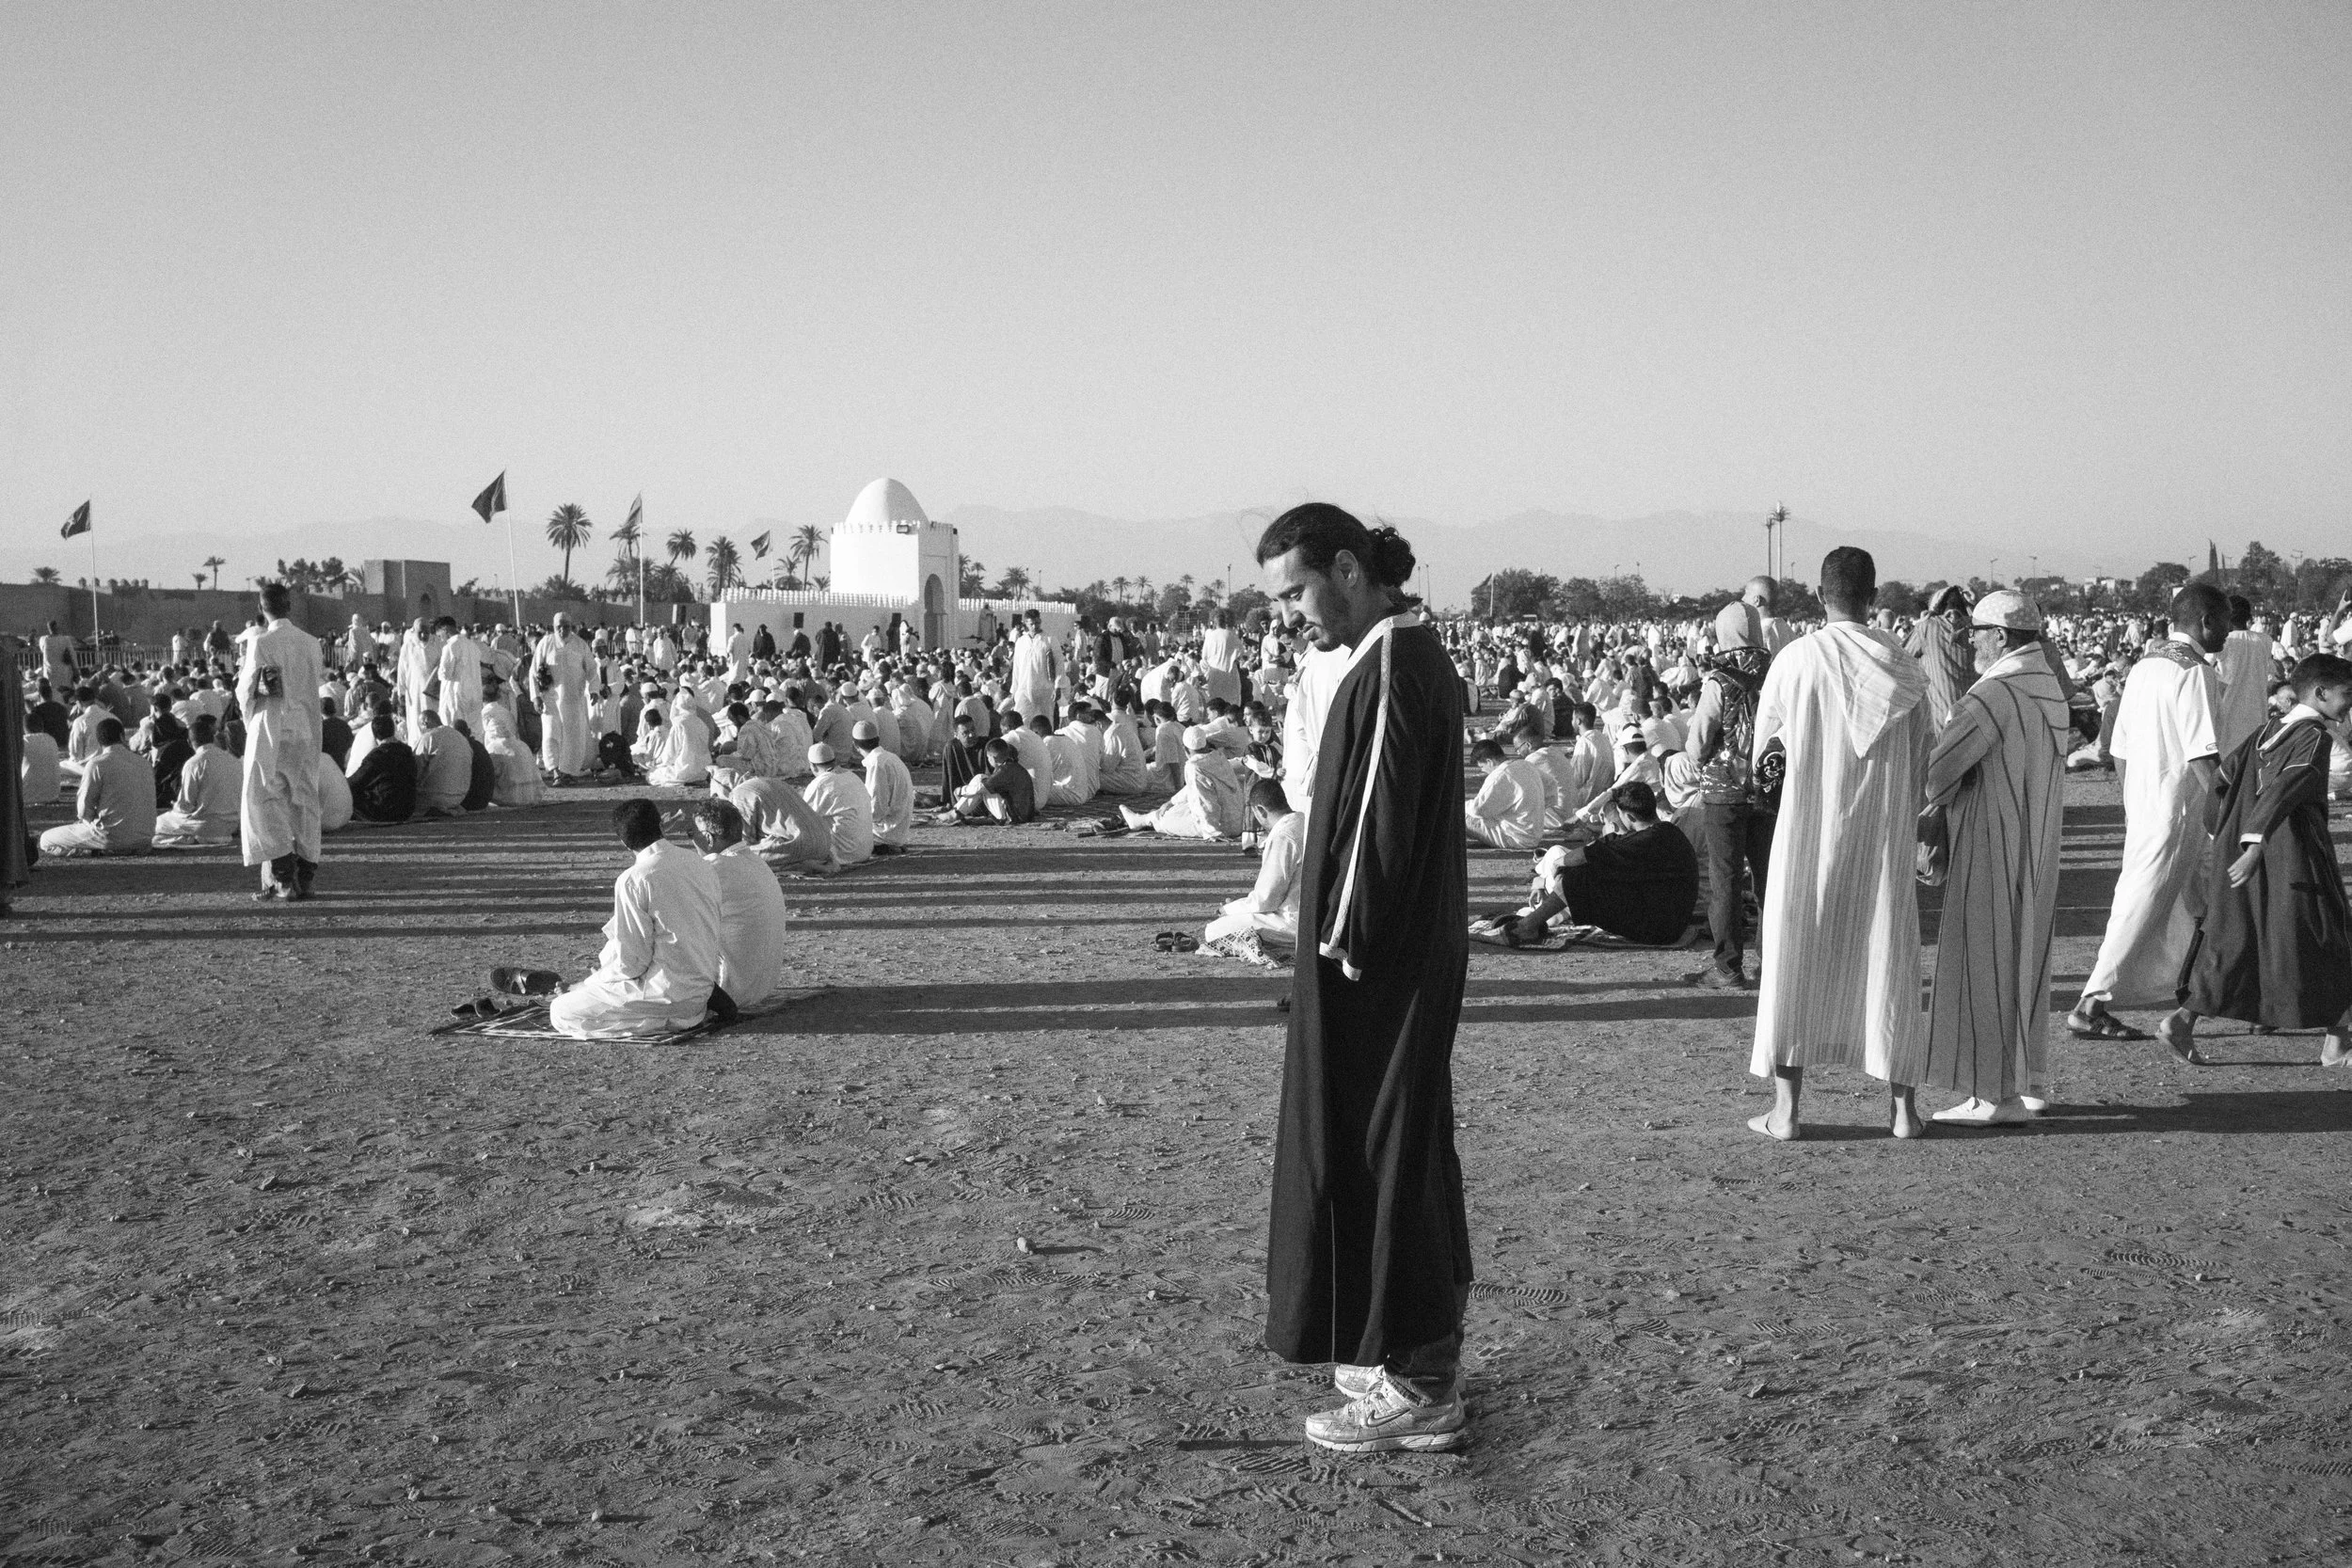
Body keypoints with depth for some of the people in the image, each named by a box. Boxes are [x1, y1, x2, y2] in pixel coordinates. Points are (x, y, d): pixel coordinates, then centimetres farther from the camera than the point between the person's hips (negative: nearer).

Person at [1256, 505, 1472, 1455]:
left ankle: (1416, 1390, 5)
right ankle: (1420, 1354, 28)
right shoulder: (1406, 654, 12)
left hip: (1379, 964, -10)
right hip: (1404, 956, 10)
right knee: (1405, 1146, 17)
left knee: (1378, 1153, -3)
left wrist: (1344, 942, -17)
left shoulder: (1392, 667, -19)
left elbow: (1379, 820, -22)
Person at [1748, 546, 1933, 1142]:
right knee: (1888, 958, 11)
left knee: (1796, 958, 5)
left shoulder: (1795, 659, -8)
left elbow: (1765, 744, 5)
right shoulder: (1904, 667, -1)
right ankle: (1903, 1105, 13)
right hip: (1886, 836, 2)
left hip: (1808, 833, -2)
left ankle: (1786, 1108, 4)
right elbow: (1925, 758, 7)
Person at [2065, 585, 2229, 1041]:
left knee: (2186, 909, 19)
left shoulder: (2144, 666, 12)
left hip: (2141, 806, 9)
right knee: (2141, 909, -6)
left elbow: (2121, 747, 15)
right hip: (2176, 811, -9)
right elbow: (2203, 756, -19)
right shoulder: (2195, 671, -14)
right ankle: (2091, 1007, -6)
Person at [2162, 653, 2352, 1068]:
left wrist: (2220, 837, 21)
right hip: (2296, 860, -7)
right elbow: (2282, 791, -23)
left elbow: (2223, 779, 14)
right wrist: (2255, 845, -30)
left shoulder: (2266, 732, 13)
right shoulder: (2314, 738, -11)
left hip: (2238, 849, 7)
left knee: (2231, 942, 9)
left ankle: (2183, 1018, -3)